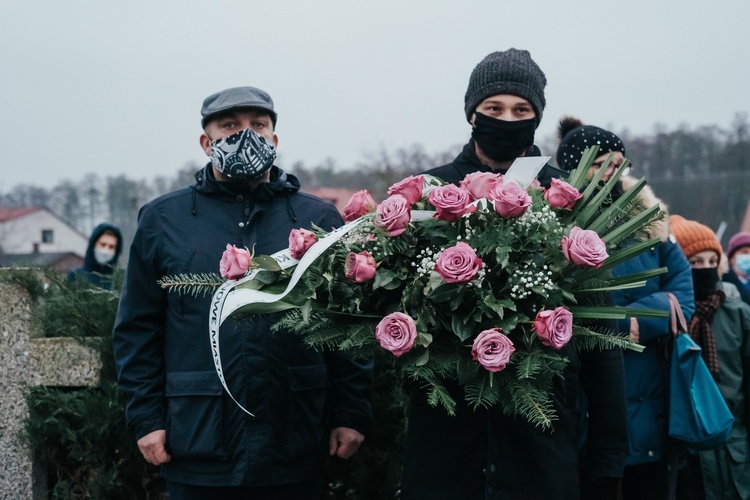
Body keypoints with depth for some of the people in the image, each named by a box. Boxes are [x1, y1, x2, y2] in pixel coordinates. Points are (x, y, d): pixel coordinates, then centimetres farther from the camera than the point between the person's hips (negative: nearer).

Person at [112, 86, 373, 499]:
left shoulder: (318, 218, 6)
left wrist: (352, 414, -1)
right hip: (197, 447, 0)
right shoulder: (162, 219, 6)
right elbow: (138, 328, 6)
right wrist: (146, 418, -1)